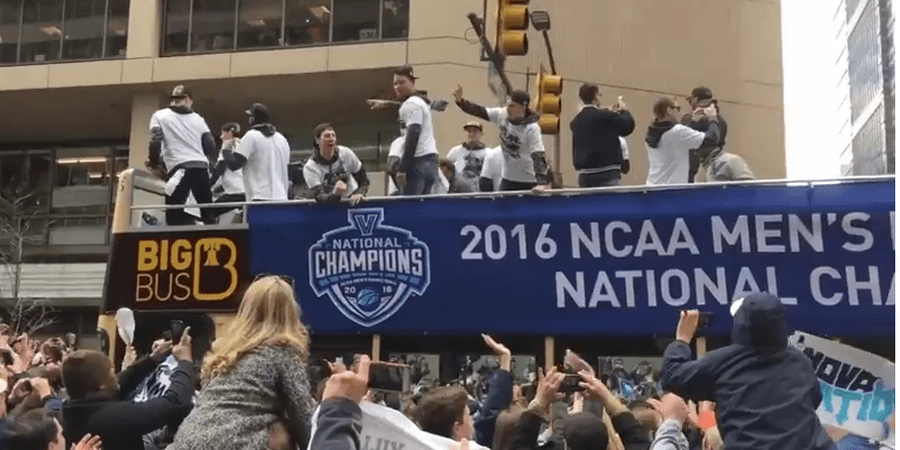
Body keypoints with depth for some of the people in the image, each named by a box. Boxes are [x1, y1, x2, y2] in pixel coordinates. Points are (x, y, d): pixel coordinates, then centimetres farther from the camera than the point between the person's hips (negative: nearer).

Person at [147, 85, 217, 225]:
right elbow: (211, 146, 12)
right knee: (208, 214, 15)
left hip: (180, 168, -4)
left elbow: (155, 142, -5)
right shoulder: (198, 118, 19)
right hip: (201, 168, 4)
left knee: (174, 216, -4)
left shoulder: (160, 116, 9)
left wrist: (154, 163, 13)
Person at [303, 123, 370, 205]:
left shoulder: (345, 153, -6)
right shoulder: (310, 167, -14)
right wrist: (335, 194, -44)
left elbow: (362, 177, 5)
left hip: (353, 199, 1)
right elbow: (319, 197, -24)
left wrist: (360, 193, -14)